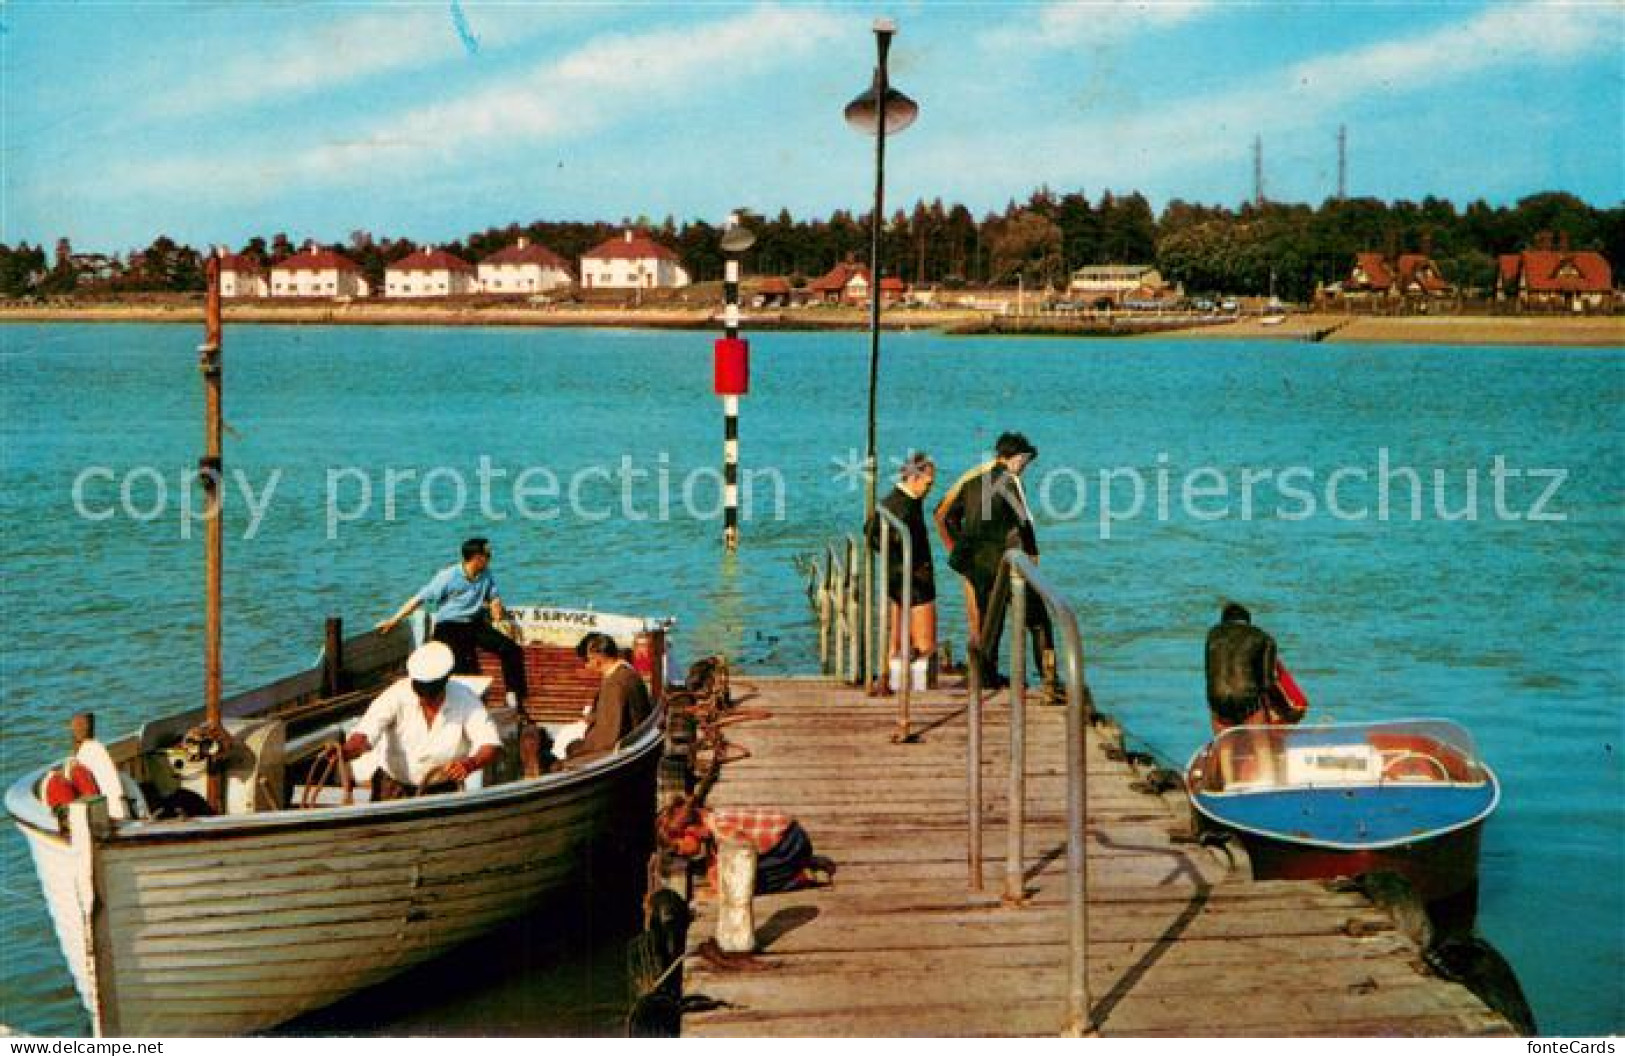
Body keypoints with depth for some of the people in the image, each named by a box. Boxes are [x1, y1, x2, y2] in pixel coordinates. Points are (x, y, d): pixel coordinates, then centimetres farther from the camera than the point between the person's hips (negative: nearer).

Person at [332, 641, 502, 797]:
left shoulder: (465, 700, -14)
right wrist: (345, 751, -50)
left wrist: (470, 764, -42)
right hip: (394, 784, 0)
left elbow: (492, 746, -20)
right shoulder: (398, 694, -16)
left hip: (442, 789, 0)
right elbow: (366, 732, -28)